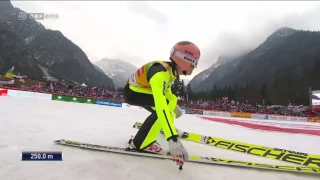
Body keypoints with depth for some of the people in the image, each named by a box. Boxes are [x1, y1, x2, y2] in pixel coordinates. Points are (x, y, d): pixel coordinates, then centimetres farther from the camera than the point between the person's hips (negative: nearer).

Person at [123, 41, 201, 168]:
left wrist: (174, 107, 27)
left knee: (172, 99, 14)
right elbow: (160, 105, -48)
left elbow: (166, 89, 16)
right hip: (131, 92, -9)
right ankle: (141, 143, -22)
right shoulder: (160, 73, -35)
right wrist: (173, 139, -54)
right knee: (163, 106, -28)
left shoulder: (171, 70, -6)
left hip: (142, 89, 9)